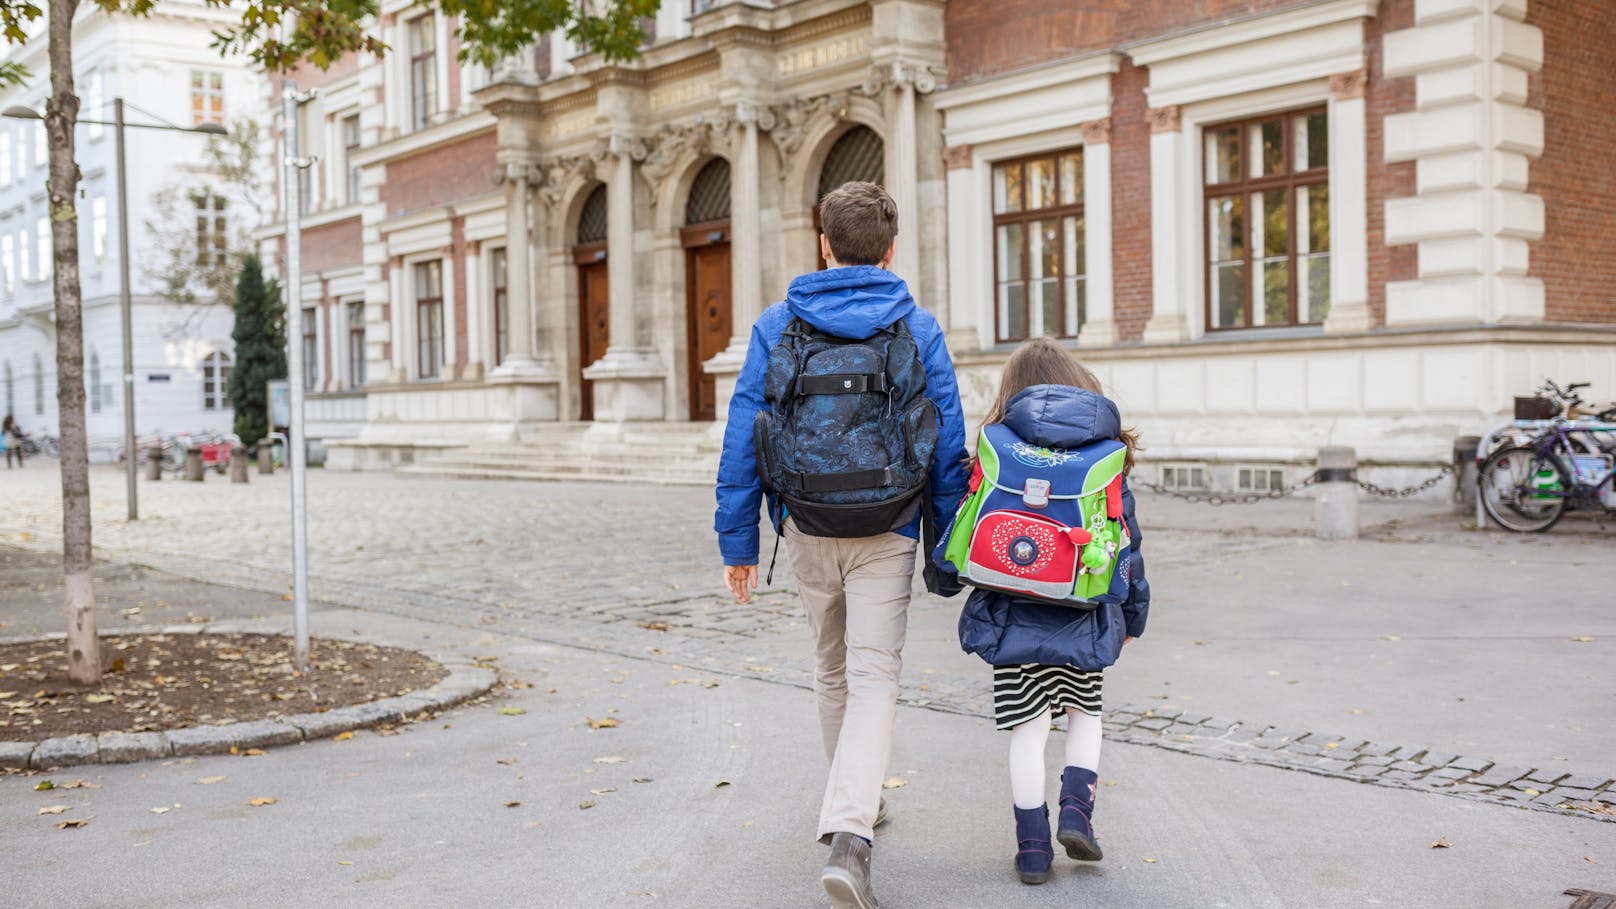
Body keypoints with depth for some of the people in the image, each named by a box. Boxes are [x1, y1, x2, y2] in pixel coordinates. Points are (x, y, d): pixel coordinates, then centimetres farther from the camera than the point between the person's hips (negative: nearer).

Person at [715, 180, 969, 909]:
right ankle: (849, 837, -20)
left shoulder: (776, 327, 1)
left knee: (833, 670, 21)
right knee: (874, 680, -3)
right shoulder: (919, 330, -1)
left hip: (806, 528, 2)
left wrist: (738, 543, 3)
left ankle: (853, 809, 38)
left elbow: (742, 441, -2)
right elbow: (948, 446, -3)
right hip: (886, 532, -2)